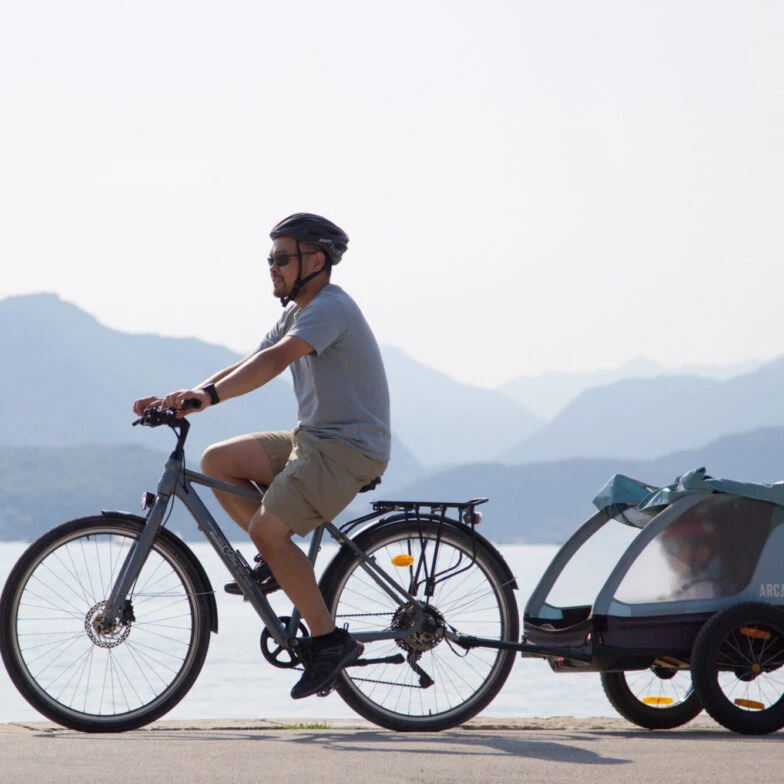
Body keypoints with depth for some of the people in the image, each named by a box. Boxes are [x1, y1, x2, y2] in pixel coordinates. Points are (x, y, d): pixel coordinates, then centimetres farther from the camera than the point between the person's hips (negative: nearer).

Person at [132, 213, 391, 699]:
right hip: (312, 439, 10)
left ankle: (329, 640, -13)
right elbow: (248, 366, 13)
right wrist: (182, 399, -1)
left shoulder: (330, 307, -16)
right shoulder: (297, 312, 16)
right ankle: (279, 562, 8)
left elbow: (276, 359, -32)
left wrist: (209, 395, -44)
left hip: (348, 448, -10)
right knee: (217, 461, 3)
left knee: (267, 528, -22)